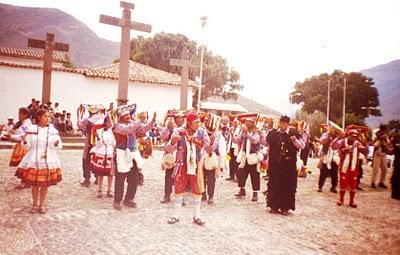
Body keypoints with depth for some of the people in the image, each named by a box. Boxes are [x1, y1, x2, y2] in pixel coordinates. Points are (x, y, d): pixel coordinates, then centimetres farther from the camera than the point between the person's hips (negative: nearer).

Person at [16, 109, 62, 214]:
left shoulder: (53, 130, 2)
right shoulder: (32, 129, 1)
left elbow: (58, 147, 3)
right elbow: (27, 146, 1)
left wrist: (57, 143, -19)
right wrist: (25, 141, -19)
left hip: (48, 161, 1)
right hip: (34, 161, 0)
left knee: (45, 184, 5)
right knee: (34, 184, 5)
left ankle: (42, 205, 21)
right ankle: (34, 205, 24)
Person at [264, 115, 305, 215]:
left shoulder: (294, 133, -2)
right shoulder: (272, 133, 5)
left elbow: (302, 146, 0)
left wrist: (295, 140, -18)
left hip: (289, 165, -2)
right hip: (274, 163, 2)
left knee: (287, 185, 2)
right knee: (274, 185, 7)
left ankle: (285, 207, 14)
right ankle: (274, 206, 19)